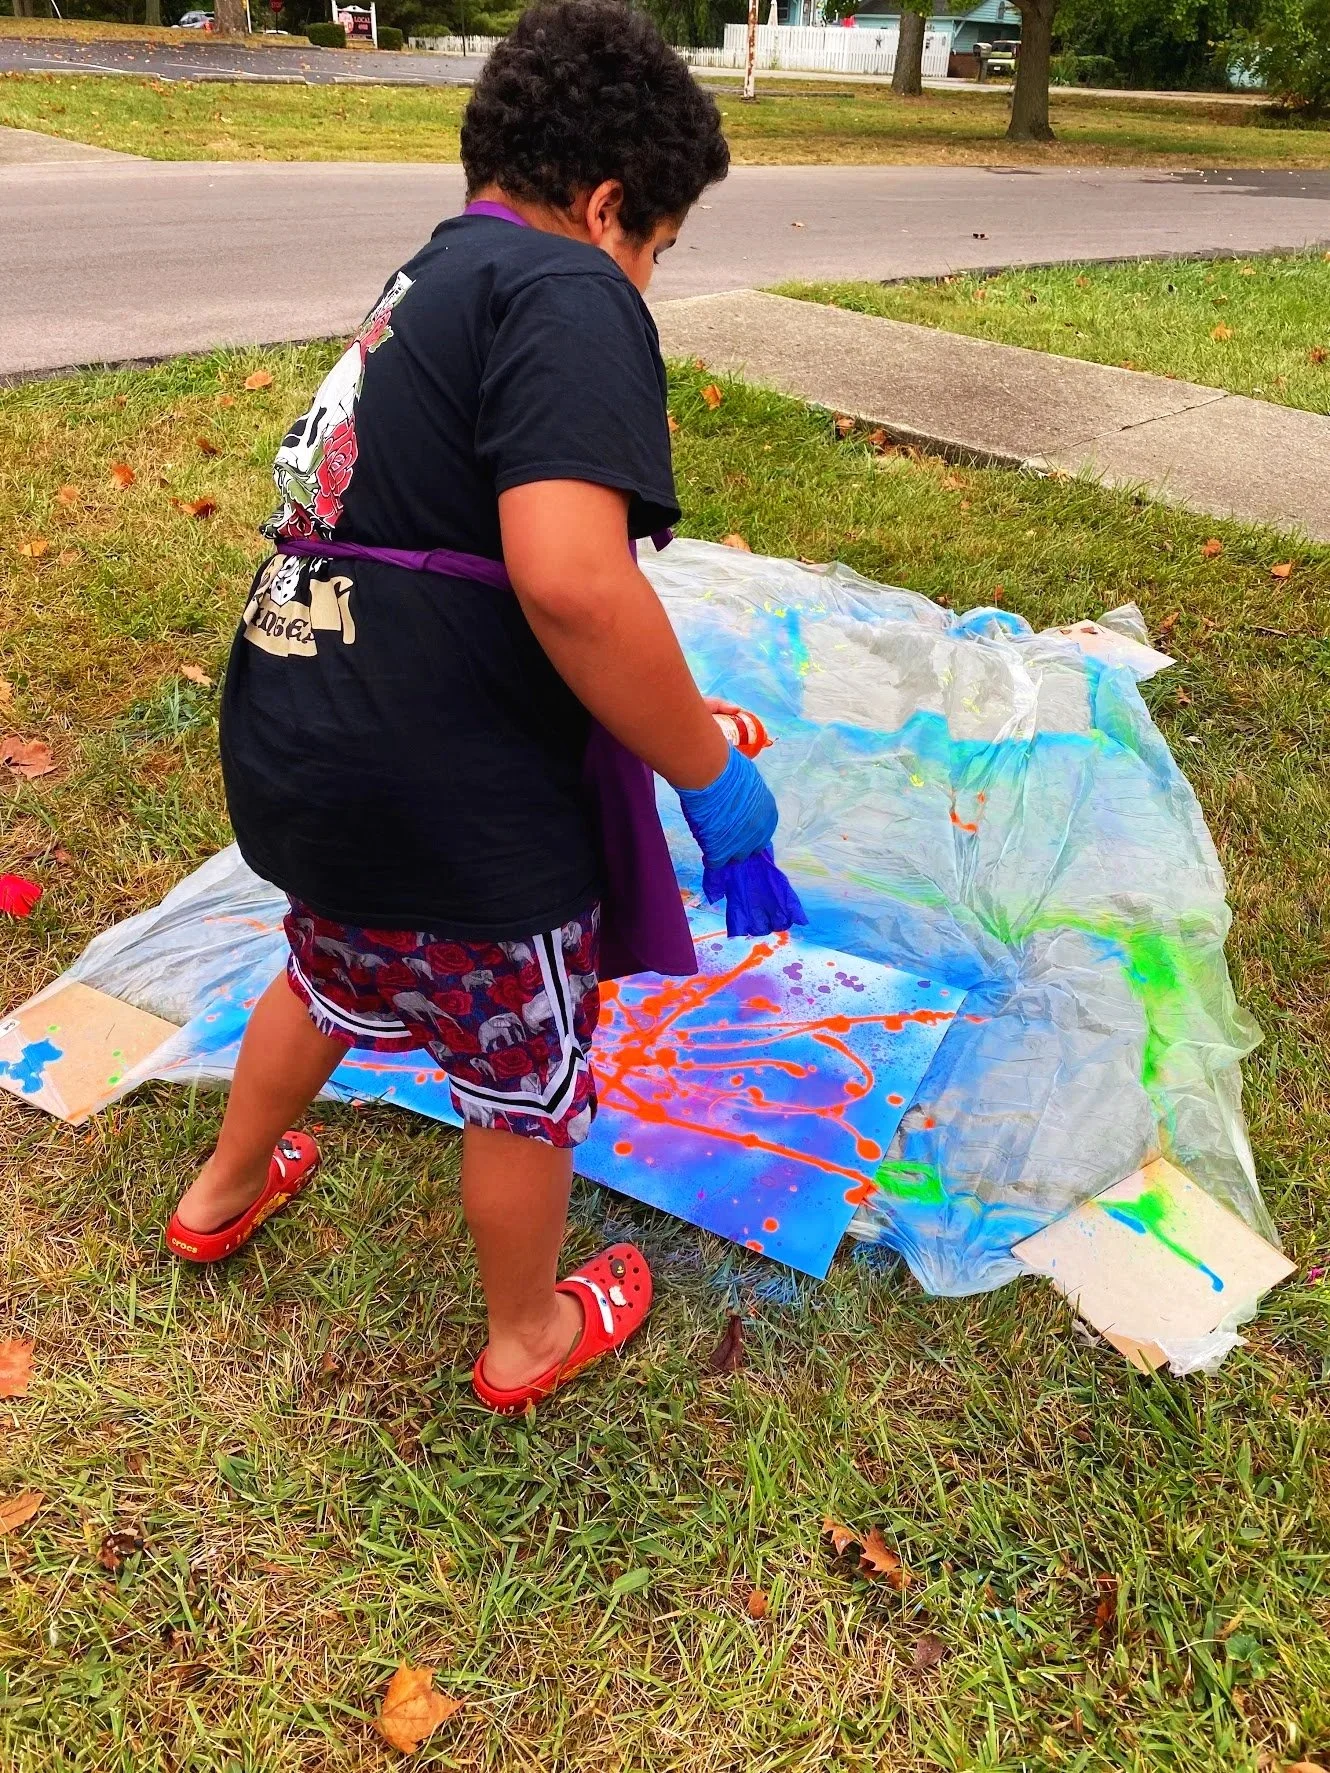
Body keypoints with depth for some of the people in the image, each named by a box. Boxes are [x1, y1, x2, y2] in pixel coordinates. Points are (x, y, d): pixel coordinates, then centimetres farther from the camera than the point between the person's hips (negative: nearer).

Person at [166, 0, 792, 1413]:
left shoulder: (426, 290, 17)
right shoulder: (566, 293, -13)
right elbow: (571, 580, -31)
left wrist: (658, 710, 34)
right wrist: (710, 772, -16)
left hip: (297, 756, 9)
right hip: (447, 808, -9)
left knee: (335, 978, 35)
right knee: (531, 1075, 16)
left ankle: (225, 1192, 59)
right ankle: (528, 1336, 42)